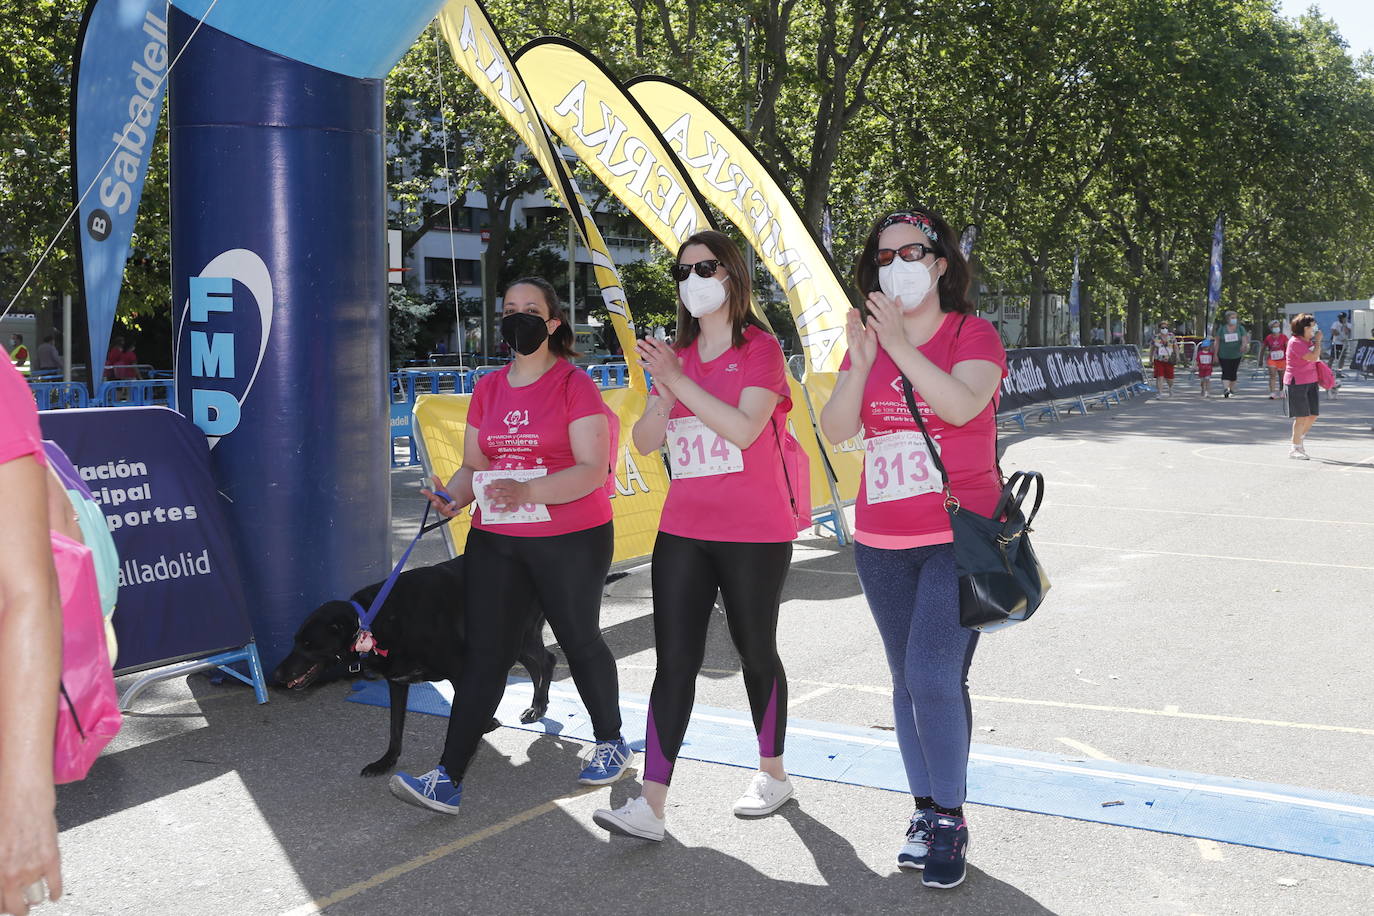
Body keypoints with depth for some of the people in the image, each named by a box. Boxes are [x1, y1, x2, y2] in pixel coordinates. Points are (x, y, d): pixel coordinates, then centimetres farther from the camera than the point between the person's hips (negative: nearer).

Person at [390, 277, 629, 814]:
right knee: (483, 653, -1)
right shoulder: (487, 389, 11)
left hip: (571, 541, -4)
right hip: (495, 541, 4)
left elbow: (593, 470, -16)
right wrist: (454, 496, -10)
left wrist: (526, 492, -30)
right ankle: (448, 780, -2)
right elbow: (473, 465, 13)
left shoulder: (574, 385, -7)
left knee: (580, 642, 10)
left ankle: (611, 743, 33)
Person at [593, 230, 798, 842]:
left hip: (754, 536, -4)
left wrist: (679, 381, -21)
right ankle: (650, 807, -3)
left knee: (756, 653, 10)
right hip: (683, 533, 5)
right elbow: (645, 442, 5)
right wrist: (663, 392, -13)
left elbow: (744, 428, -20)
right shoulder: (677, 356, 12)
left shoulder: (760, 349, -5)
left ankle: (773, 774, 31)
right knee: (674, 660, -2)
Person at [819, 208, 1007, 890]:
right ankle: (925, 809, 23)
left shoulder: (973, 334, -3)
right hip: (882, 541, 5)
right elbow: (835, 431, -2)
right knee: (908, 680, 11)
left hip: (960, 535, -5)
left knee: (934, 675, -14)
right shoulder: (867, 340, 10)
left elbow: (962, 404, -24)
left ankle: (950, 820, 2)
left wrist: (901, 345, -23)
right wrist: (861, 362, -15)